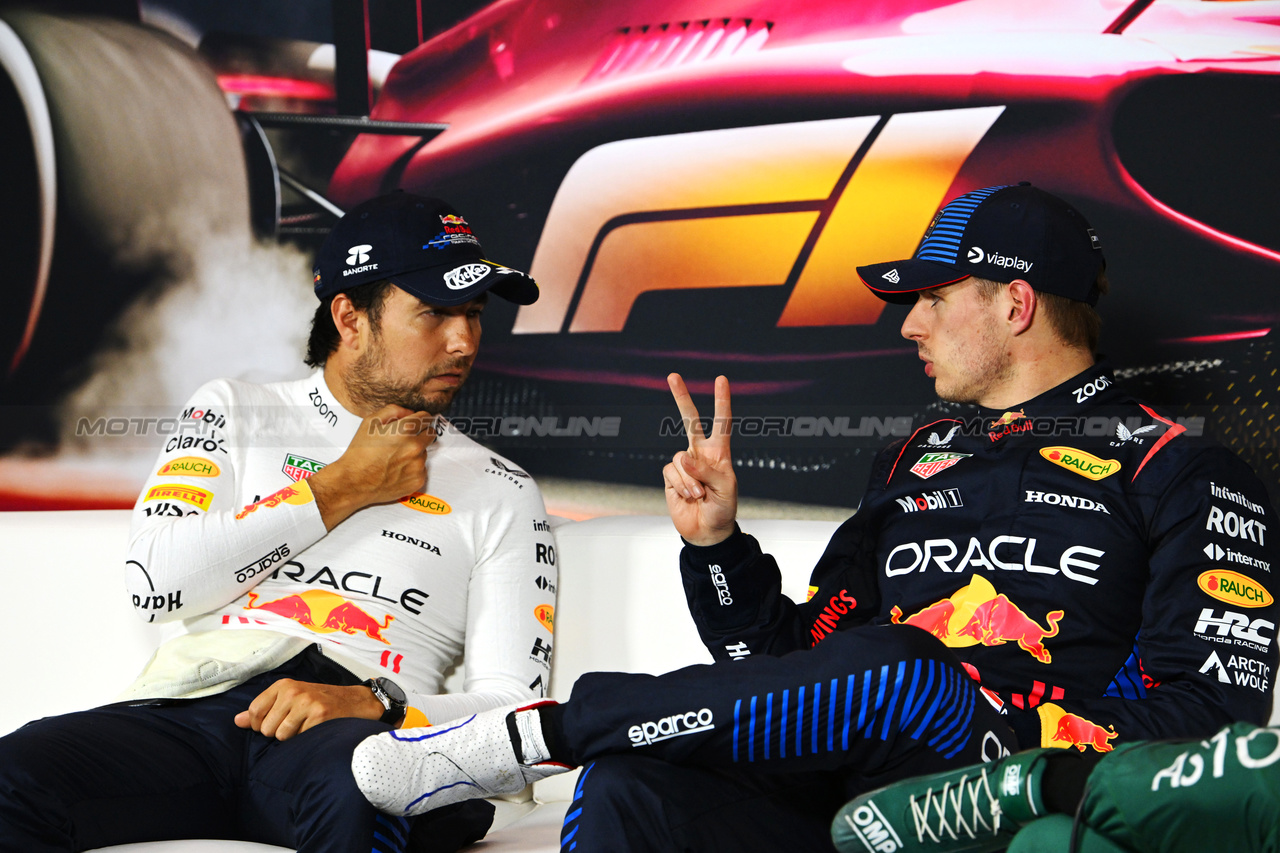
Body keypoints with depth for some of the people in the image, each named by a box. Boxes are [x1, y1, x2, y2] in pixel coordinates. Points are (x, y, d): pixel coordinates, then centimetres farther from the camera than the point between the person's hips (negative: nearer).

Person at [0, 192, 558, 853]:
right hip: (192, 702, 1)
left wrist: (368, 703, -14)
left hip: (362, 727, -1)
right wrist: (344, 488, 3)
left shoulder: (503, 495, 15)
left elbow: (512, 705, 6)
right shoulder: (233, 412, 18)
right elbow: (155, 582, 1)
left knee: (359, 787, -39)